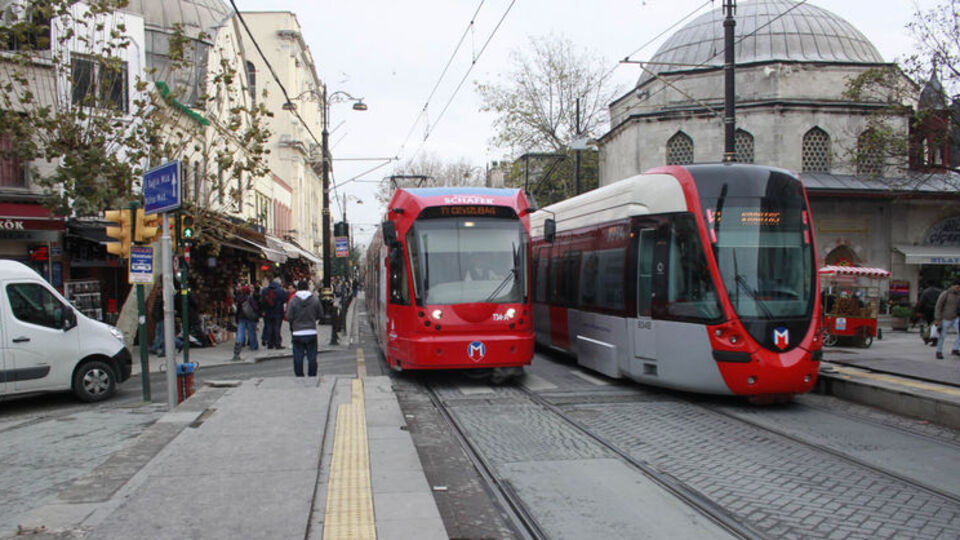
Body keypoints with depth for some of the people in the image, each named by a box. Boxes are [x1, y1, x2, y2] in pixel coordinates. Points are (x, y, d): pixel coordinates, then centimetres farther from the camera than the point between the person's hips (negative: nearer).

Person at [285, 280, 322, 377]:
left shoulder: (293, 300, -7)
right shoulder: (315, 299, -2)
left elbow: (289, 317, -6)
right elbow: (319, 315, 5)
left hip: (297, 333, -1)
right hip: (311, 332, 1)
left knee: (298, 357, 7)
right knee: (312, 357, 8)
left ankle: (299, 376, 10)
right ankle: (312, 375, 12)